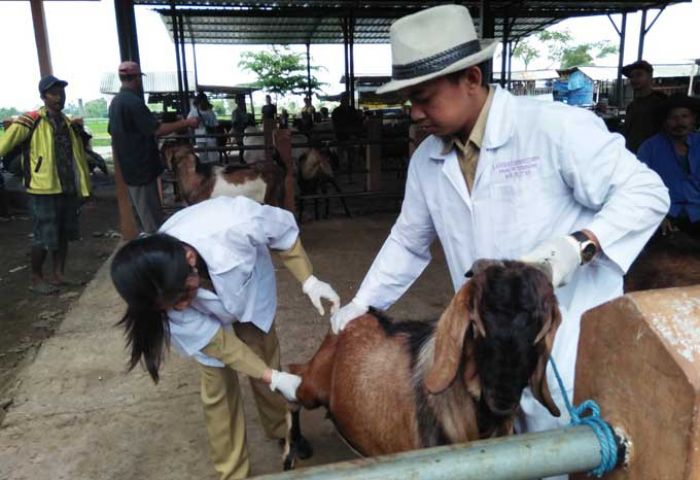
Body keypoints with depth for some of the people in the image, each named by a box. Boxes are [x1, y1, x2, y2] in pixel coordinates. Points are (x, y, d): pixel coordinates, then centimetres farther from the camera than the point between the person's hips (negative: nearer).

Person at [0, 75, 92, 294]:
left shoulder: (70, 124, 12)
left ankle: (59, 275, 28)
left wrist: (84, 185, 14)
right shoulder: (31, 121, -8)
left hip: (68, 189, 7)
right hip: (43, 190, -6)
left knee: (63, 235, 15)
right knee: (43, 237, 1)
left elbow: (79, 156, 15)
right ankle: (36, 279, 18)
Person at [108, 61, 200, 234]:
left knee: (144, 218, 18)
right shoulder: (133, 102, -19)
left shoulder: (116, 101, 12)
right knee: (153, 222, -3)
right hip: (141, 168, -10)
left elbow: (112, 131, 22)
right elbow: (157, 130, -22)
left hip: (130, 167, 10)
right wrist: (186, 122, -14)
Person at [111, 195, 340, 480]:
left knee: (267, 359, 14)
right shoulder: (166, 294, -38)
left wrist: (309, 281, -25)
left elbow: (284, 232, -23)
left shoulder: (233, 223, -46)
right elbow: (215, 342, -26)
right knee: (218, 389, 0)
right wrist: (273, 378, -26)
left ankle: (281, 432, 42)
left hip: (251, 288, 1)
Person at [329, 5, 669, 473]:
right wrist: (363, 303, 13)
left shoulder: (557, 127, -17)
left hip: (571, 345, -5)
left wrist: (579, 245, -29)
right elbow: (408, 241, 14)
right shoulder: (426, 160, 3)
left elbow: (646, 192, -13)